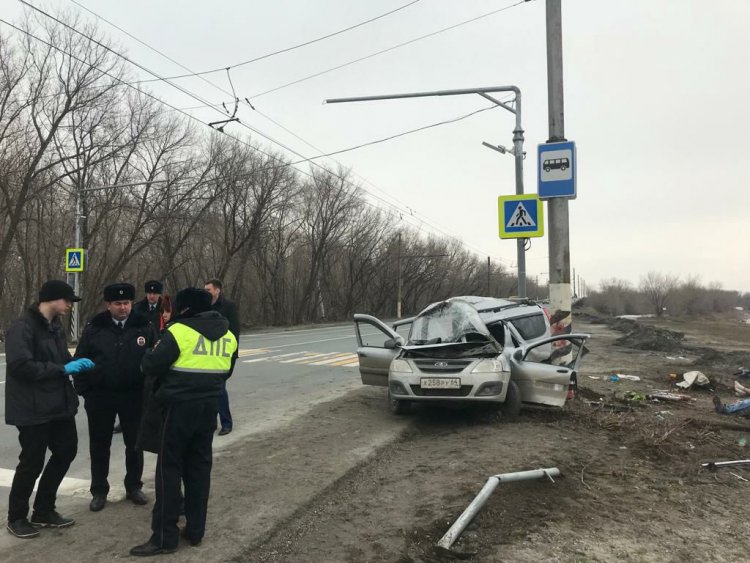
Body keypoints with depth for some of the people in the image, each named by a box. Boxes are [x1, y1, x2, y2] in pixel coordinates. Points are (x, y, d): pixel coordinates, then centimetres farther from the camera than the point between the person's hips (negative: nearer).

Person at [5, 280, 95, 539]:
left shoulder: (55, 326, 13)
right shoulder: (22, 328, -16)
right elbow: (20, 366, -25)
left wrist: (76, 364, -1)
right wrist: (63, 369, -23)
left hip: (59, 404, 9)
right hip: (33, 409, -9)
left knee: (66, 451, 13)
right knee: (32, 462, 2)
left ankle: (43, 512, 29)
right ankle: (16, 518, 23)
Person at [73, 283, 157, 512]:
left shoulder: (143, 326, -3)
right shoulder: (94, 328, -3)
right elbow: (80, 359, 2)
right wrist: (84, 390, -2)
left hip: (134, 396, 0)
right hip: (100, 397, 0)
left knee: (134, 444, 12)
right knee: (99, 446, 11)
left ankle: (133, 487, 28)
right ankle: (99, 491, 25)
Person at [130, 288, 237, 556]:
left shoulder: (180, 331, -13)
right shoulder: (227, 335, 7)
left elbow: (150, 366, -10)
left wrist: (153, 352, 11)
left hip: (180, 406, -6)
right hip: (209, 406, 6)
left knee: (169, 468, 3)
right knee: (199, 466, 14)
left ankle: (165, 536, 6)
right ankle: (195, 530, 21)